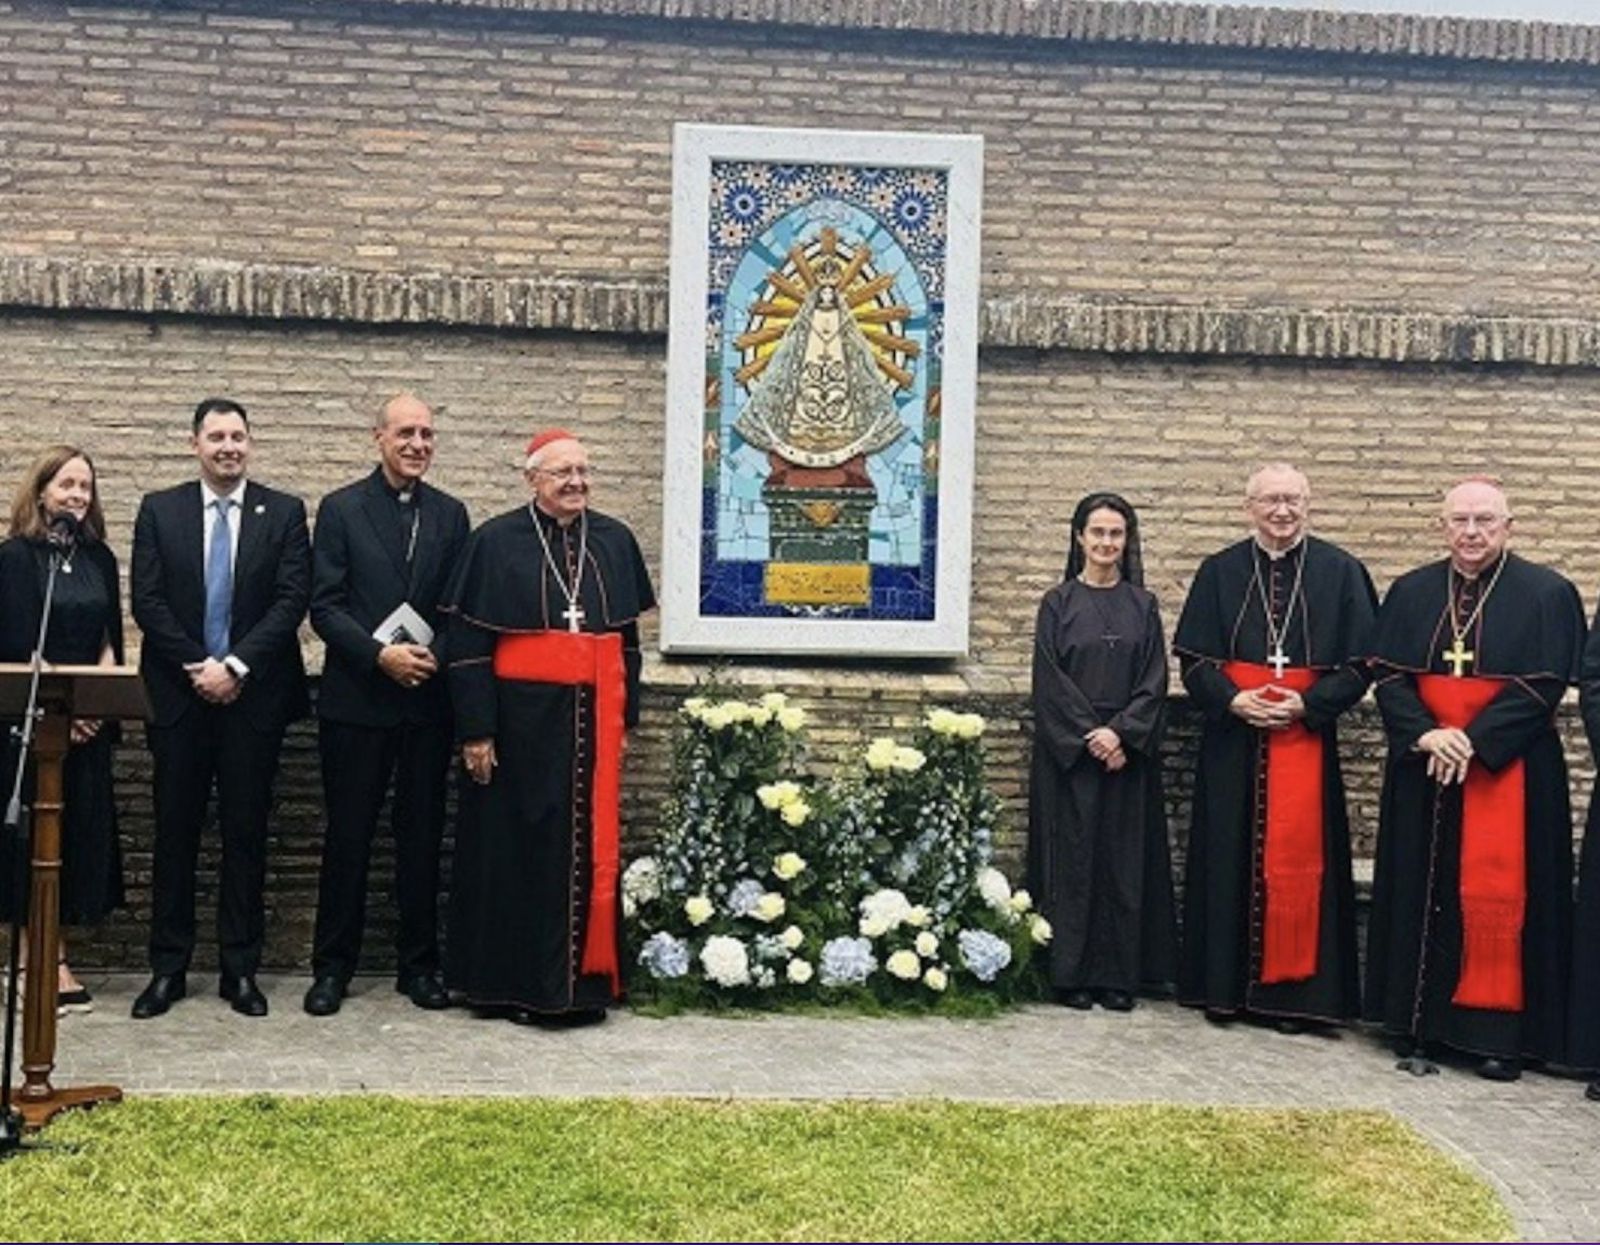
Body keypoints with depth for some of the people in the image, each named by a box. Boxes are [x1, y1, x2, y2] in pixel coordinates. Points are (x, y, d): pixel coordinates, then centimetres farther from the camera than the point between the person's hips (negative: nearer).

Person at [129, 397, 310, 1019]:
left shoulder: (284, 513, 3)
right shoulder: (159, 510, 6)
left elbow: (292, 600, -5)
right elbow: (147, 601, 0)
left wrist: (235, 666, -13)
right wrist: (198, 668, -9)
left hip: (253, 695, -1)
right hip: (178, 694, 1)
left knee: (246, 834, 4)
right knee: (174, 833, 5)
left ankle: (240, 969, 12)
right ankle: (168, 968, 14)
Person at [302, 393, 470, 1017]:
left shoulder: (450, 514, 9)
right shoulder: (340, 509, 1)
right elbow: (324, 607, -5)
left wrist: (437, 655, -9)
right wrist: (380, 655, -16)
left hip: (428, 699, 3)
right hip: (357, 698, -2)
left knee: (422, 835, 8)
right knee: (348, 835, 4)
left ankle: (419, 965, 19)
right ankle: (332, 966, 16)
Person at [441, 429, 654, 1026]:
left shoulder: (615, 542, 8)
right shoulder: (495, 542, -3)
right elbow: (467, 642, -5)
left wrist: (624, 719, 11)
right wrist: (476, 730, -9)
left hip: (591, 721, 3)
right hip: (520, 721, -3)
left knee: (585, 852, 7)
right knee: (512, 849, 4)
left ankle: (577, 981, 18)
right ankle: (507, 982, 16)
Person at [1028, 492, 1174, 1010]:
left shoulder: (1142, 605, 7)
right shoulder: (1059, 603, 2)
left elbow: (1155, 680, 1)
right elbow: (1049, 681, -4)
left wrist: (1119, 732, -12)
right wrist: (1089, 736, -13)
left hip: (1128, 753, 2)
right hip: (1068, 753, -2)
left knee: (1124, 859, 4)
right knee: (1072, 856, 1)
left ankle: (1119, 975, 11)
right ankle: (1072, 973, 8)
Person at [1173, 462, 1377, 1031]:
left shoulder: (1341, 572, 3)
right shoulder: (1219, 572, 6)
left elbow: (1359, 663, 1)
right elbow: (1194, 658, 4)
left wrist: (1306, 705, -12)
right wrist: (1232, 700, -12)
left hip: (1306, 737, -1)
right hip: (1232, 739, 1)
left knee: (1298, 861, -1)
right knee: (1230, 859, 5)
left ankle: (1292, 987, 9)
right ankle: (1226, 985, 14)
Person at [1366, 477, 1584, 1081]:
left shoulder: (1547, 595, -1)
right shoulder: (1410, 593, 8)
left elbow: (1542, 686, -8)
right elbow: (1388, 674, 2)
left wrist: (1474, 741, -17)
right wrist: (1426, 735, -14)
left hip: (1508, 770, -3)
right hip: (1423, 770, 3)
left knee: (1497, 894, -1)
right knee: (1423, 890, 6)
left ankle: (1497, 1028, 9)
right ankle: (1419, 1020, 14)